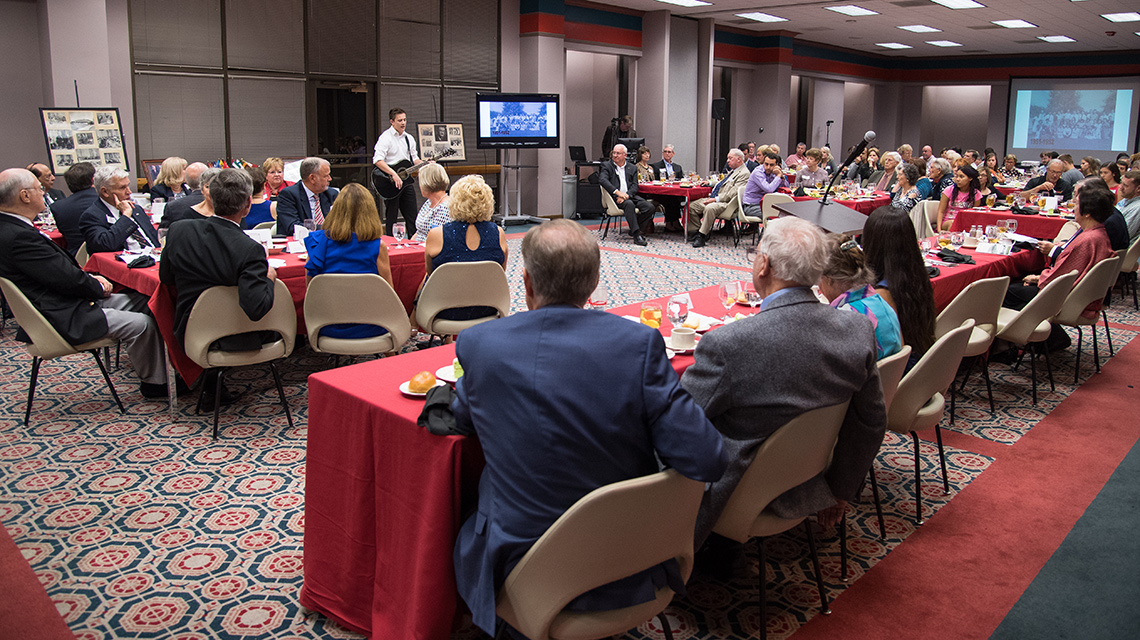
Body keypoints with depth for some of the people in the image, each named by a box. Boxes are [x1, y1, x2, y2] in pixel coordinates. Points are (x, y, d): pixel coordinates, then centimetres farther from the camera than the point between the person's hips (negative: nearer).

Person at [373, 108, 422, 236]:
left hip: (406, 180, 6)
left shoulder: (409, 138, 13)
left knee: (412, 216, 7)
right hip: (391, 182, -6)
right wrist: (394, 174, -28)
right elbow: (378, 160, -19)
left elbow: (414, 159, 21)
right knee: (391, 217, 0)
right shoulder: (386, 137, -9)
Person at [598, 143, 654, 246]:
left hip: (630, 196, 4)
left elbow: (635, 186, 7)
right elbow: (602, 180, -11)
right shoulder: (606, 165, 9)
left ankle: (634, 229, -2)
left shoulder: (632, 168, 18)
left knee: (649, 207, -19)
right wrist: (617, 192, -23)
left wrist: (626, 195, -15)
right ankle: (636, 235, -35)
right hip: (615, 197, -4)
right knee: (629, 204, -36)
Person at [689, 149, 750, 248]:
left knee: (709, 208, -37)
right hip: (716, 198, 10)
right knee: (692, 207, -2)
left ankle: (702, 237, -29)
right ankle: (698, 232, 3)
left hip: (726, 203, -10)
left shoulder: (744, 173, -10)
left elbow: (732, 193, -19)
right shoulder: (732, 171, 21)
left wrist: (716, 199, -22)